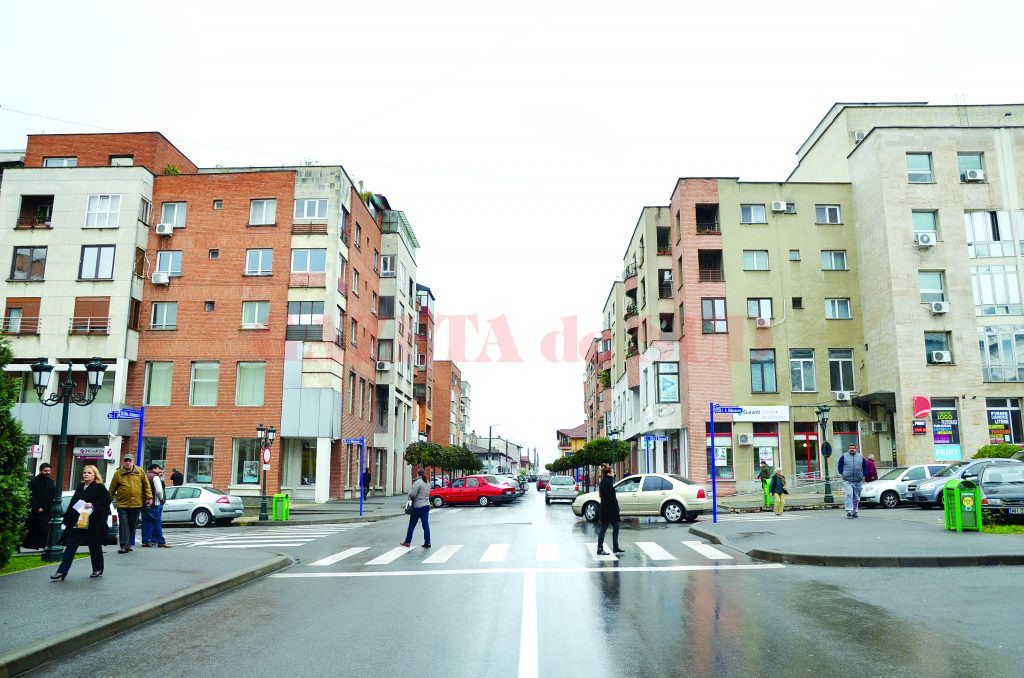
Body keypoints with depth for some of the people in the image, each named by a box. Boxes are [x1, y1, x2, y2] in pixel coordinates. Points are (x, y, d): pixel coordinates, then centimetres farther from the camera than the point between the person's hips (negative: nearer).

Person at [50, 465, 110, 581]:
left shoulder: (100, 488, -6)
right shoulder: (80, 487, 14)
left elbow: (107, 501, -14)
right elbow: (72, 504, 17)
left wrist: (92, 505, -25)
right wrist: (67, 520, 14)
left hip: (92, 525, -5)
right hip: (76, 524, 5)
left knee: (95, 547, 8)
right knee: (70, 547, 0)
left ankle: (98, 569, 23)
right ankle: (61, 573, 1)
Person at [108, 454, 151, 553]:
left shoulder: (140, 472, 4)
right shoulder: (118, 473, -1)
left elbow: (146, 485, 11)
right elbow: (112, 489, 5)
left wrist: (149, 497, 7)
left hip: (136, 504, 2)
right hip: (122, 504, -2)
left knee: (132, 525, 9)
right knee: (123, 525, -6)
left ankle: (129, 544, 21)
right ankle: (124, 546, -4)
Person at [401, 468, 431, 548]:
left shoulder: (418, 482, -14)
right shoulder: (427, 483, 11)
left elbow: (412, 494, -19)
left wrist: (409, 492, 2)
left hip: (418, 506, -7)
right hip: (426, 505, 7)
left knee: (412, 524, 5)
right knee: (425, 524, 6)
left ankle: (407, 542, 13)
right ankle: (427, 542, 3)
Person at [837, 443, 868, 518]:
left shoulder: (861, 457, 10)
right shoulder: (844, 457, 4)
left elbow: (865, 467, 17)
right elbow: (839, 466, 10)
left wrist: (863, 475, 8)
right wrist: (842, 474, 1)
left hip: (858, 481, 3)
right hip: (847, 481, -3)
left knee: (856, 497, 8)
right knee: (849, 495, -15)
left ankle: (855, 512, 17)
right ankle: (849, 511, -18)